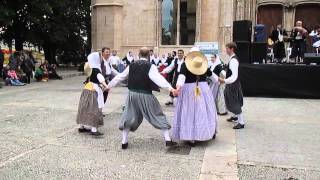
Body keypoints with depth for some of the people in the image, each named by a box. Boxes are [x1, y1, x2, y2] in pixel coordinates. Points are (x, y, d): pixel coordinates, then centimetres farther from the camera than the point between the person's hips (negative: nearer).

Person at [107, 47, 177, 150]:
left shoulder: (132, 65, 7)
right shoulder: (150, 66, -7)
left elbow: (121, 76, 15)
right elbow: (158, 78, -22)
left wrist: (109, 85, 28)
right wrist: (170, 88, -32)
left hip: (132, 94, 3)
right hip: (146, 95, -3)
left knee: (128, 117, 16)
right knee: (158, 115, 8)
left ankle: (124, 142, 16)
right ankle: (168, 139, 9)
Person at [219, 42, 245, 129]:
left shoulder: (233, 60, -24)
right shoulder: (232, 58, 8)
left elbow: (234, 76, -32)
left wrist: (224, 81, -42)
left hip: (233, 84, -10)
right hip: (231, 83, 10)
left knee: (235, 102, -3)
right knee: (231, 100, 23)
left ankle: (241, 122, 6)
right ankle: (235, 116, 42)